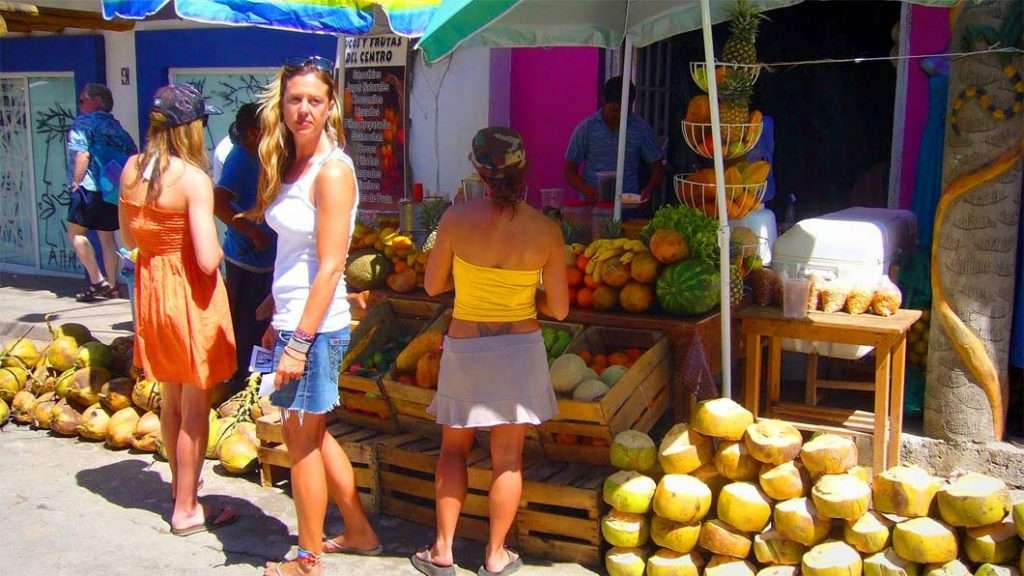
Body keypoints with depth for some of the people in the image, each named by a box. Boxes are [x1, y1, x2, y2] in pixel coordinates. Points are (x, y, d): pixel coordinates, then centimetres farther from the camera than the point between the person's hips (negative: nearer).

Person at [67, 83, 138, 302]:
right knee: (107, 236, 13)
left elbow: (82, 155, -16)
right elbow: (133, 153, 15)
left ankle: (98, 282, -5)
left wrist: (75, 183, -11)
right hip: (114, 189, 7)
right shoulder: (115, 125, 16)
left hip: (90, 187, -7)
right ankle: (111, 285, 14)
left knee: (76, 232, 2)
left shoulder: (84, 122, -4)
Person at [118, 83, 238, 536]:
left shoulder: (132, 170, 0)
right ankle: (186, 510, 17)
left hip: (151, 288, 7)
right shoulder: (193, 178, -21)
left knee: (170, 399, 21)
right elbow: (208, 260, -25)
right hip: (190, 295, -7)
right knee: (195, 407, 6)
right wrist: (219, 249, -5)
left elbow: (128, 238, 12)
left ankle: (180, 492, 38)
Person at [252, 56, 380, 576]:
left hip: (316, 326, -9)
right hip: (293, 319, 9)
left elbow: (330, 266, -20)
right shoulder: (291, 164, 10)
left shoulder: (332, 169, -15)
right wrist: (277, 322, 16)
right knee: (313, 434, 19)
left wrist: (300, 341, -21)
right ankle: (360, 533, 35)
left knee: (303, 439, 4)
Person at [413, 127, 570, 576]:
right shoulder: (546, 230, -11)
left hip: (465, 348, 0)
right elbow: (558, 308, -6)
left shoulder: (456, 219, -12)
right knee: (507, 458, 12)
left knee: (453, 448, 18)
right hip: (519, 350, 0)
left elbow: (433, 285, -1)